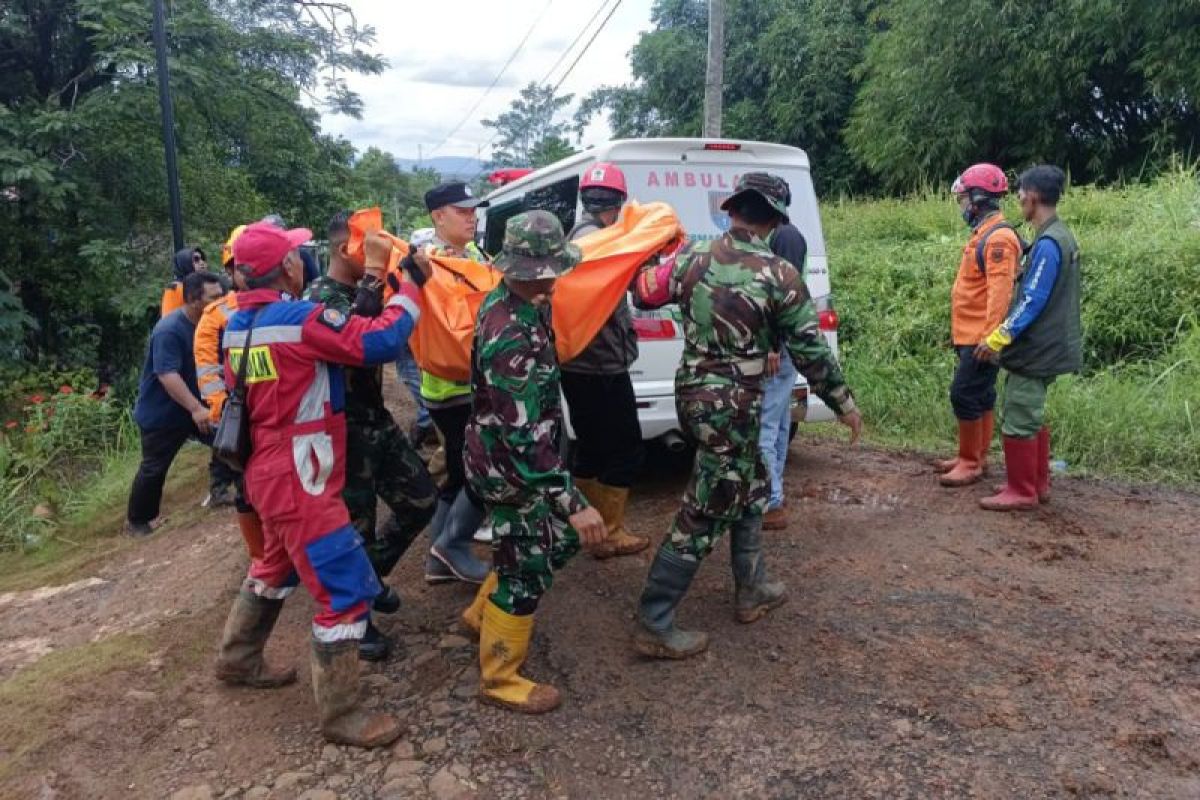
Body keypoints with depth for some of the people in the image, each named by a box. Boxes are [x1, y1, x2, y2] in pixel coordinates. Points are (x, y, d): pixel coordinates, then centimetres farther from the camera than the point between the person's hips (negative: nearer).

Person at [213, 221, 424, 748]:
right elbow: (378, 342, -24)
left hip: (270, 471, 10)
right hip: (297, 481, -10)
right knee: (348, 590, -3)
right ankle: (340, 716, 8)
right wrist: (411, 286, -11)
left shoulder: (239, 326, 6)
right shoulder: (298, 319, -21)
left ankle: (237, 661, 47)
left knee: (277, 567, 29)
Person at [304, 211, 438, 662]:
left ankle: (370, 575, 33)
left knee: (421, 499, 13)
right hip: (346, 428, -8)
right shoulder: (321, 296, -15)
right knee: (356, 524, 2)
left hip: (377, 419, 8)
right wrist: (373, 278, -34)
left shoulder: (362, 291, 12)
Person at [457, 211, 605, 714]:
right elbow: (521, 436, -34)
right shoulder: (511, 337, -32)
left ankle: (484, 614, 41)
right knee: (526, 575, 6)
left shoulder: (508, 301, -1)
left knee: (559, 542, 23)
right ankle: (500, 681, 26)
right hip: (509, 470, -9)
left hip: (515, 459, 10)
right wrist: (573, 503, -34)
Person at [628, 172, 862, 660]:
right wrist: (844, 404, 5)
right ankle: (653, 625, 7)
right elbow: (810, 350, -7)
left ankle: (752, 591, 37)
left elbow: (643, 293, 13)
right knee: (704, 514, 1)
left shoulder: (694, 256, 0)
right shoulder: (779, 275, -12)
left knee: (750, 489, 24)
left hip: (691, 393, 7)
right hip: (733, 405, -6)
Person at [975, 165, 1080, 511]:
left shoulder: (1048, 243, -20)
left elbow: (1032, 303, -22)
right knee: (1033, 417, 18)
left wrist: (996, 339, -18)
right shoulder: (1062, 237, 11)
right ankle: (1037, 483, 27)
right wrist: (1004, 336, 19)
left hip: (1034, 351, -10)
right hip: (1044, 347, 10)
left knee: (1018, 421, -2)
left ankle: (1022, 492, 7)